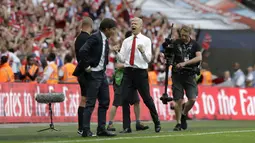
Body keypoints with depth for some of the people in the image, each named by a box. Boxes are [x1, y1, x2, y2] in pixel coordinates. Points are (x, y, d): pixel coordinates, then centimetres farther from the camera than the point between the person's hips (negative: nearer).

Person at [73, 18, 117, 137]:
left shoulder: (105, 40, 11)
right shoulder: (95, 37, -15)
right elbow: (82, 51, -25)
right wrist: (86, 67, -19)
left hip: (102, 73, 9)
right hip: (93, 74, -9)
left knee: (104, 102, 10)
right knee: (90, 103, -6)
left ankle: (101, 129, 15)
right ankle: (86, 130, -2)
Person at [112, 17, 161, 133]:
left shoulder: (146, 41, 1)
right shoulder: (126, 41, 11)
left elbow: (148, 59, -8)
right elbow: (122, 59, 6)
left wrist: (143, 51, -27)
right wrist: (116, 52, -13)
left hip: (141, 72, -3)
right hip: (128, 72, 3)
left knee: (147, 99, 3)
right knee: (125, 99, -3)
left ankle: (157, 123, 21)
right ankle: (126, 127, 3)